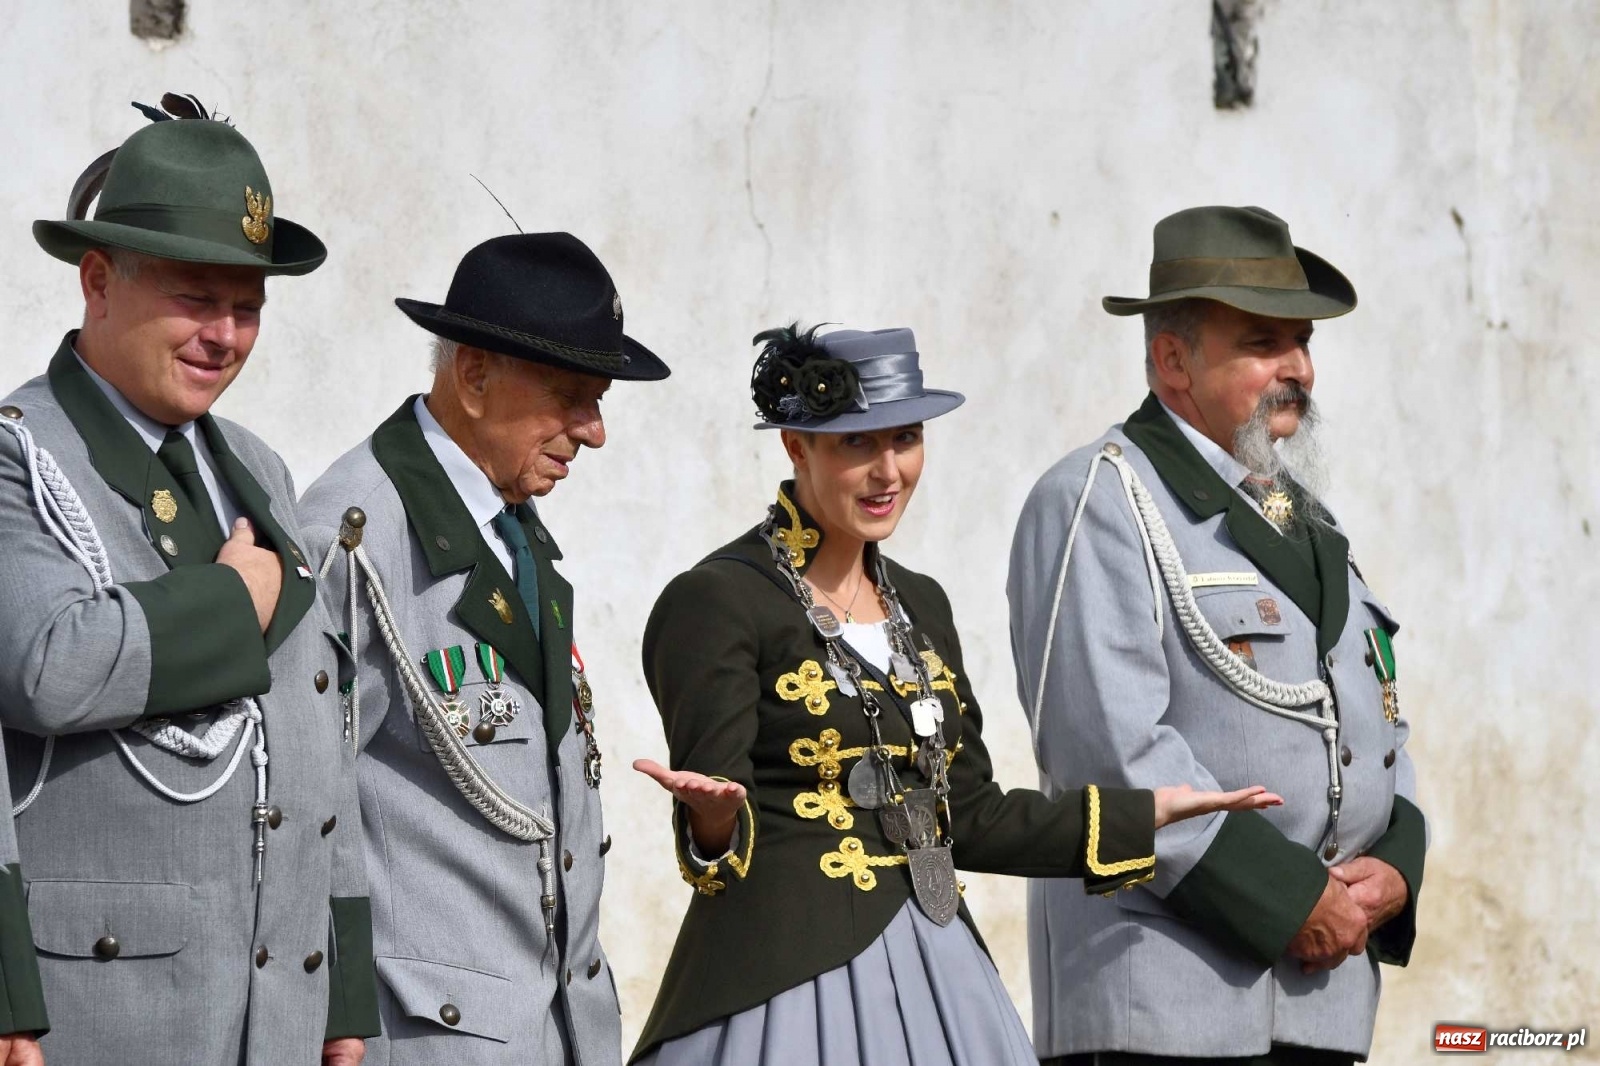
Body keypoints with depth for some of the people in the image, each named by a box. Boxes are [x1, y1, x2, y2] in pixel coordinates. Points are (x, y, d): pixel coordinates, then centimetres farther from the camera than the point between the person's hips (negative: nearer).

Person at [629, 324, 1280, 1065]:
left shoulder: (919, 604, 15)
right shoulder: (715, 602, -8)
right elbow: (721, 838, -12)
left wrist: (1155, 812, 16)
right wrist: (713, 818, -35)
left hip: (932, 975, 7)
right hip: (786, 981, -7)